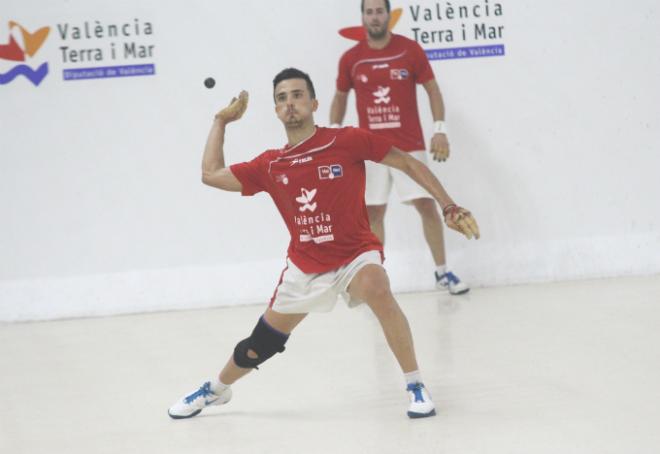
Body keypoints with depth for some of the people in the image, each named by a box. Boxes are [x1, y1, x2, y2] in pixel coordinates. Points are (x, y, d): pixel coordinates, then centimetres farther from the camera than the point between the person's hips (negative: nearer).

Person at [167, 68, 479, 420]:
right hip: (304, 268, 4)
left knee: (377, 291, -38)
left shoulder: (347, 141, -12)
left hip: (356, 256, -4)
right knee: (259, 347, 11)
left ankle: (416, 386, -25)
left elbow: (409, 164, -7)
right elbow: (211, 174, 7)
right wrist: (222, 120, 11)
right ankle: (216, 389, 42)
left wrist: (450, 207, -12)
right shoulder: (270, 166, -1)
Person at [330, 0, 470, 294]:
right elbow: (340, 97, 15)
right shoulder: (350, 59, 1)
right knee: (373, 212, 2)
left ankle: (442, 272, 9)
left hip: (410, 146, -1)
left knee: (427, 204, -3)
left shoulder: (410, 50, -3)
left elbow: (432, 89, 2)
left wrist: (440, 130, -7)